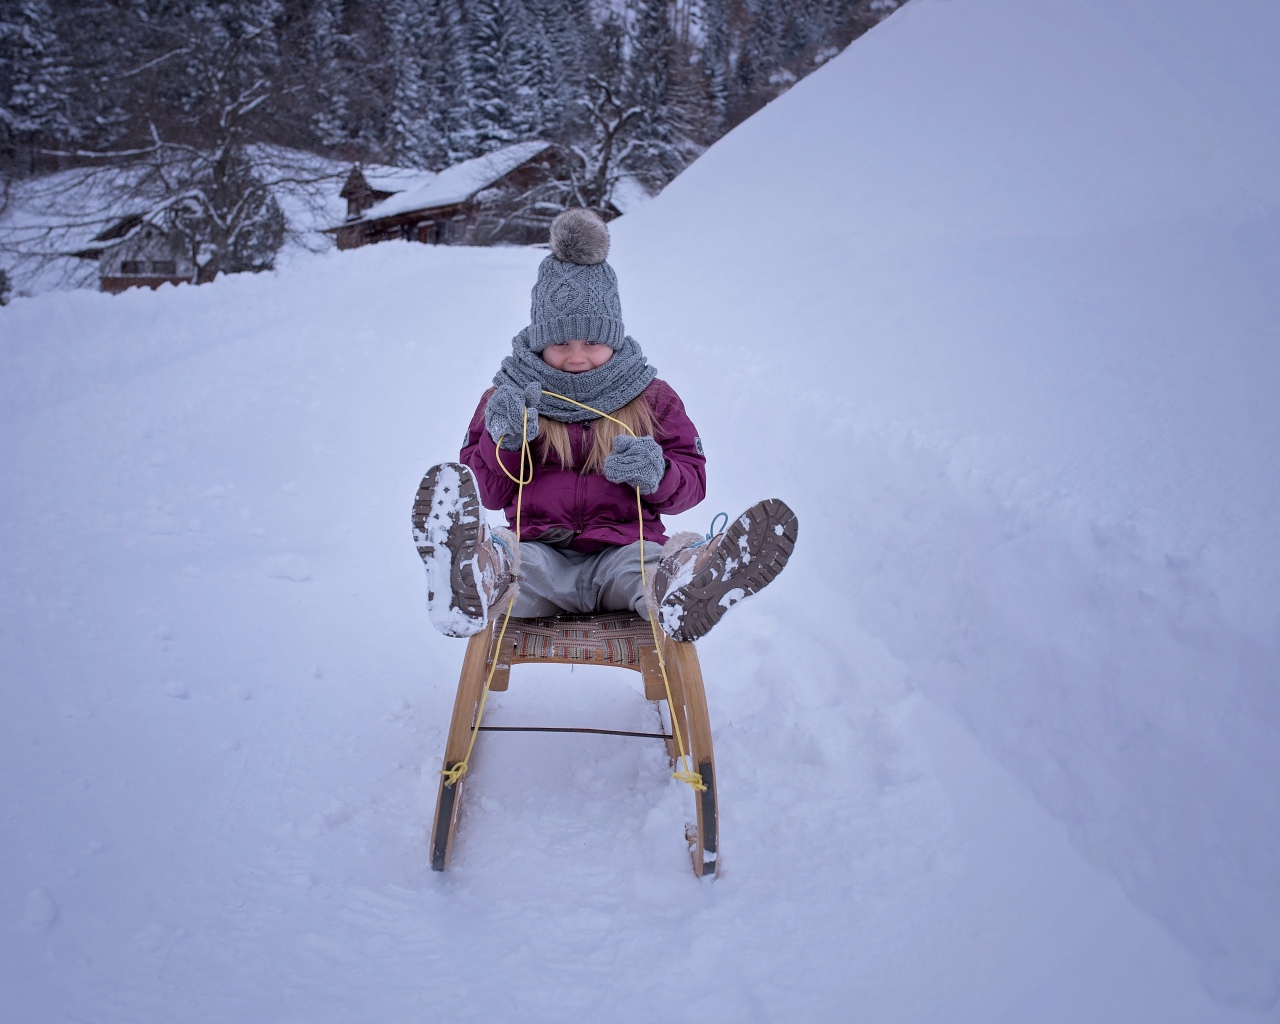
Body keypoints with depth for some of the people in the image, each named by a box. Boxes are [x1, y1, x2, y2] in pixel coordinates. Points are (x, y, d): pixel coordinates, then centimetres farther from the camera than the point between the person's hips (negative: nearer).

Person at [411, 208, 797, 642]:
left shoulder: (652, 397, 14)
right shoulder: (508, 395, 13)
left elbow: (692, 481, 10)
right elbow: (488, 493, 9)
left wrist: (657, 472, -14)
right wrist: (502, 442, -13)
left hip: (622, 550, 1)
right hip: (542, 553, 0)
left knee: (649, 565, -36)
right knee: (502, 555, -36)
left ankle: (679, 589, -70)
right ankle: (477, 585, -70)